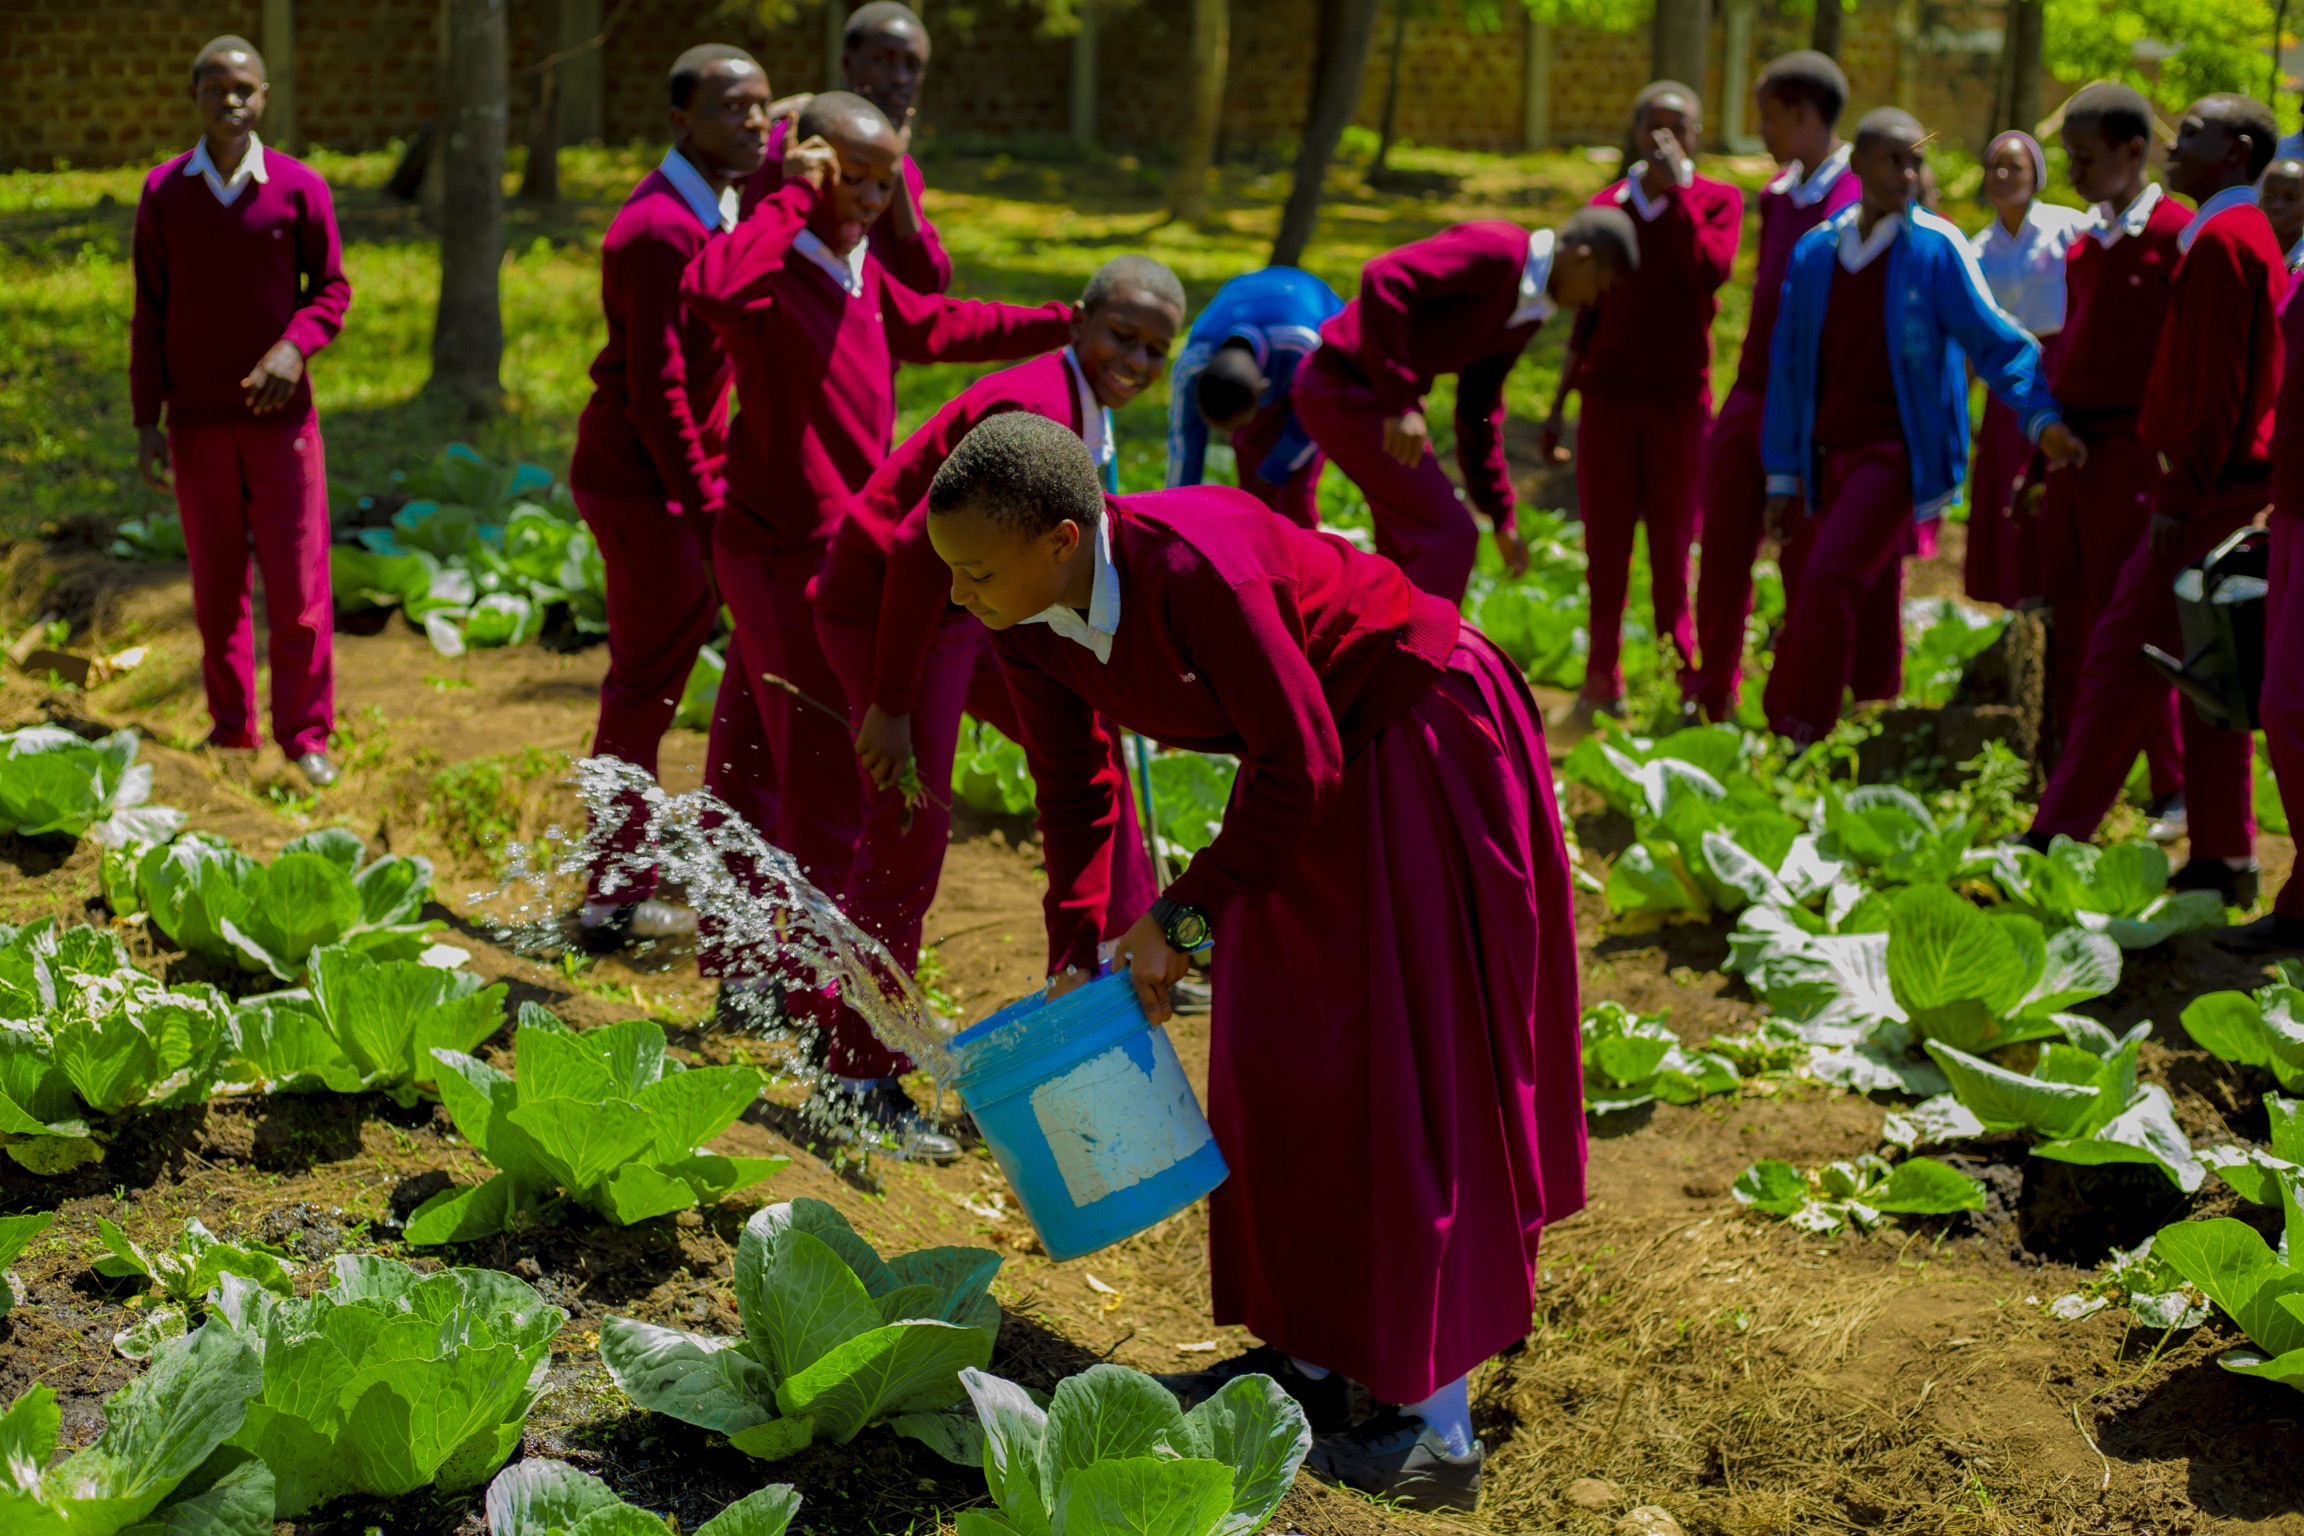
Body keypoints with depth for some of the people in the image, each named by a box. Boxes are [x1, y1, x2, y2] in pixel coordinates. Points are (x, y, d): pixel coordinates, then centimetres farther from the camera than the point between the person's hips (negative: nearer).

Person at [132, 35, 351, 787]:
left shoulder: (300, 187, -4)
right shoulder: (163, 192, 0)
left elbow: (332, 288, 1)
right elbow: (148, 314, 3)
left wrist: (296, 346, -20)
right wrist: (146, 423, 0)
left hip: (280, 415, -1)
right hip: (197, 422, 1)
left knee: (297, 583, -1)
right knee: (215, 584, 8)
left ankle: (303, 733, 11)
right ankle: (231, 727, 20)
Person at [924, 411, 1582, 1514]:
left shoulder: (1193, 569, -36)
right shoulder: (1027, 626, -11)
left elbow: (1298, 764, -28)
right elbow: (1075, 789, 3)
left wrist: (1179, 916, -23)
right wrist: (1074, 958, -3)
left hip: (1422, 749, -8)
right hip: (1313, 759, 8)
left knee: (1404, 1066, -6)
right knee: (1274, 1051, 12)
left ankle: (1435, 1430, 1)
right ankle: (1307, 1358, 26)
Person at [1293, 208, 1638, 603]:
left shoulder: (1527, 311, 11)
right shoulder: (1495, 250, -18)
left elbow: (1478, 411, 19)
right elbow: (1383, 278, -30)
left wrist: (1502, 518, 19)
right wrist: (1401, 403, -29)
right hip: (1344, 389, -10)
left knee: (1406, 547, 16)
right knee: (1450, 536, -11)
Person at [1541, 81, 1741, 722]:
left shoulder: (1718, 200, 3)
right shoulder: (1606, 206, 9)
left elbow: (1710, 271, -18)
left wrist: (1676, 189, -14)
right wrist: (1558, 403, 13)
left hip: (1679, 397, -2)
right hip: (1608, 396, 2)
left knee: (1671, 546, 0)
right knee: (1604, 546, 1)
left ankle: (1691, 682, 7)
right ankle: (1602, 682, 8)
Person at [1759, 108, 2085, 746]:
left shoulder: (1936, 248, -6)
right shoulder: (1815, 251, 8)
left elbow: (1995, 341, -8)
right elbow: (1789, 364, 13)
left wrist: (2041, 418, -23)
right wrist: (1782, 472, 12)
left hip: (1900, 449, -5)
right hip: (1831, 454, 5)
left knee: (1827, 580, -20)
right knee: (1865, 602, 14)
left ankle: (1804, 736, -14)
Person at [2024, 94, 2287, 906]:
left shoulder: (2221, 240, -14)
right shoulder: (2250, 236, 18)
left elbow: (2212, 384, -20)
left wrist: (2180, 492, -20)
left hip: (2208, 490, -10)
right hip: (2229, 487, 10)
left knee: (2124, 655, -8)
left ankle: (2058, 839, -5)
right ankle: (2224, 860, 14)